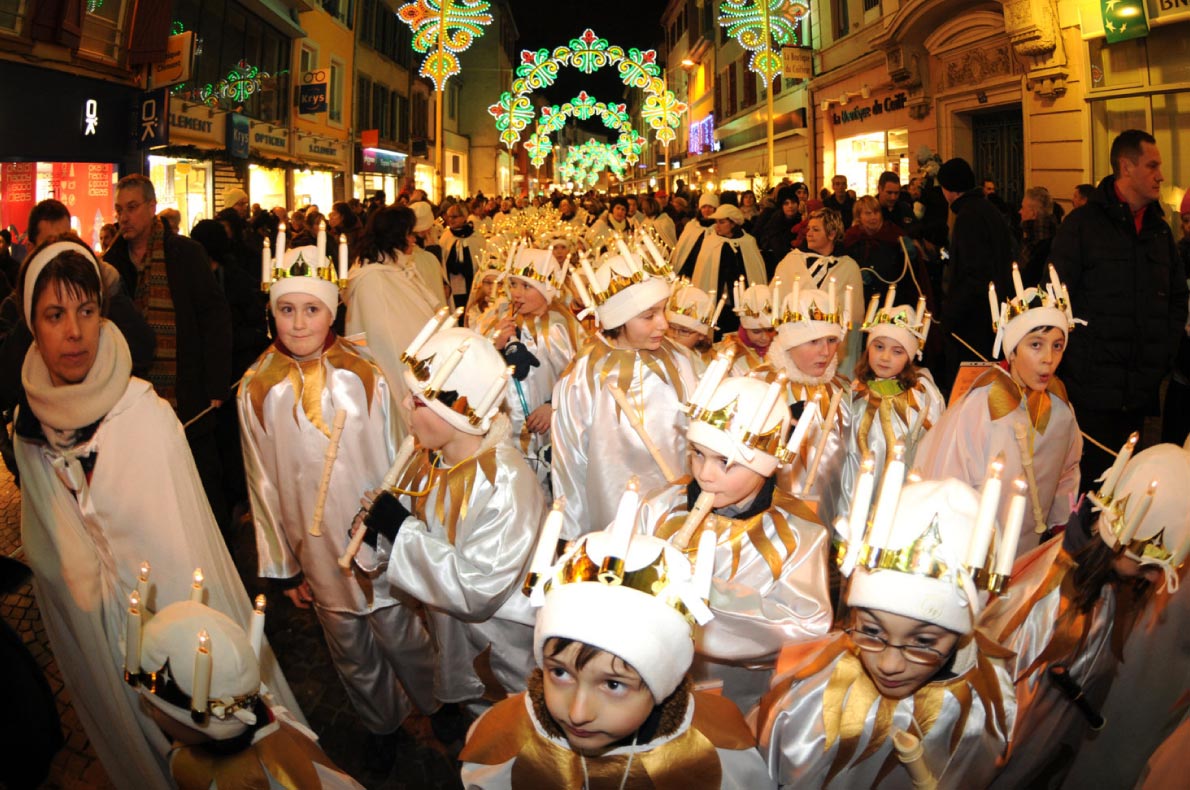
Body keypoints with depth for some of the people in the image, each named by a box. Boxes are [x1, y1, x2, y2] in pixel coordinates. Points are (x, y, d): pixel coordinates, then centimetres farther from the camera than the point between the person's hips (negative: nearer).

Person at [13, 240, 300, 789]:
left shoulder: (147, 415, -19)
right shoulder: (29, 428, -6)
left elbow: (185, 538, -15)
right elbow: (44, 550, 6)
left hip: (170, 612, -4)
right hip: (93, 633, 4)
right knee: (134, 739, 25)